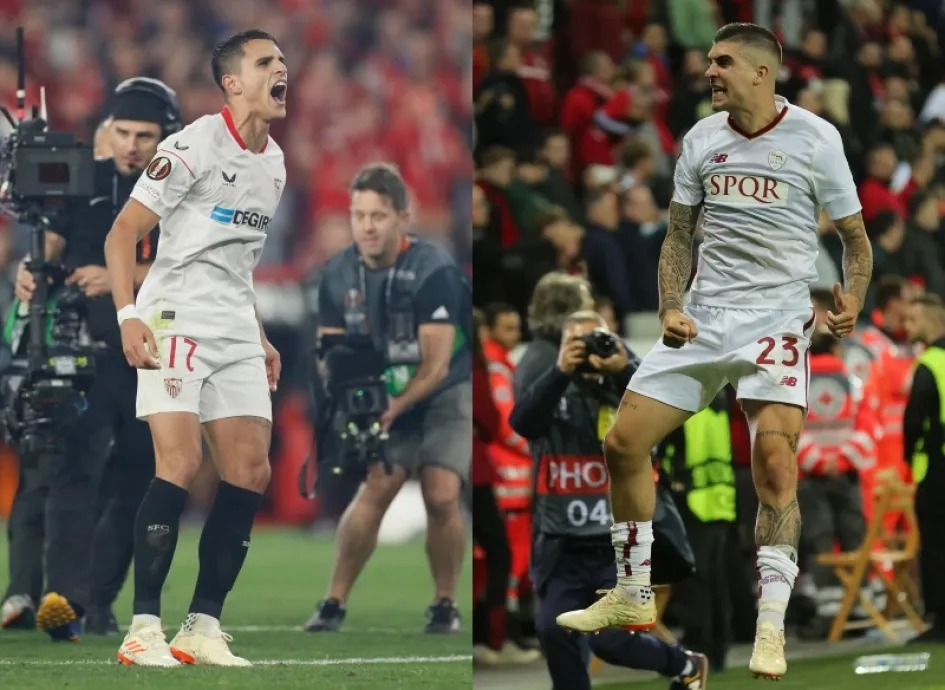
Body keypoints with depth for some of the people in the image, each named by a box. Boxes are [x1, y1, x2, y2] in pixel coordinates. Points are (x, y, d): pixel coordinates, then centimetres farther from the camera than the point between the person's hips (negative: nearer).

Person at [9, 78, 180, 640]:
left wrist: (117, 278, -24)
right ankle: (66, 595, -30)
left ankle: (100, 601, 17)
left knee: (133, 484, 6)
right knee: (76, 466, -17)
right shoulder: (85, 182, 9)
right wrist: (32, 269, -19)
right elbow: (51, 241, 4)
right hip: (86, 348, -1)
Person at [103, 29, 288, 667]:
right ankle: (144, 628, -14)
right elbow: (122, 234, -11)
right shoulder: (194, 146, -11)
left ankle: (203, 627, 6)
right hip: (175, 320, -8)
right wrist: (129, 315, -22)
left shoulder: (275, 162, 14)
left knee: (251, 472, 1)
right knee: (180, 464, -18)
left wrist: (260, 337, 22)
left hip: (236, 331, 8)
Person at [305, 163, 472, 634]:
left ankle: (444, 604, 1)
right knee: (377, 487, -15)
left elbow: (436, 366, -23)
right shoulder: (338, 275, -6)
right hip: (389, 397, 3)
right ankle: (334, 603, -9)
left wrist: (394, 408, -35)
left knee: (441, 495, -18)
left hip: (447, 393, -3)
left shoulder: (434, 272, -22)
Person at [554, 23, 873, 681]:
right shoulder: (701, 139, 6)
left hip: (777, 319, -5)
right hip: (703, 317, 5)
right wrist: (670, 309, -1)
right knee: (624, 444, 2)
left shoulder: (815, 138, -6)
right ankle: (633, 598, 21)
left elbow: (855, 236, 1)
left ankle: (771, 632, -16)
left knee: (774, 460, -21)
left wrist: (853, 298, -16)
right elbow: (679, 236, 14)